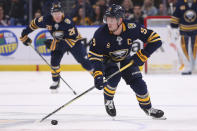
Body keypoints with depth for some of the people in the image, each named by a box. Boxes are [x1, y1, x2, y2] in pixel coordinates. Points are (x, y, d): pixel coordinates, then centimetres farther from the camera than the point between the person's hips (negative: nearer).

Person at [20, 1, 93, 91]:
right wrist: (24, 35, -1)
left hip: (73, 41, -4)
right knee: (54, 61, -12)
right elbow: (34, 23, -3)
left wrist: (54, 44, -38)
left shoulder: (67, 22, -34)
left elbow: (71, 40, -35)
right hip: (58, 42, 4)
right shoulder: (47, 20, -21)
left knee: (83, 60, -12)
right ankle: (56, 82, 7)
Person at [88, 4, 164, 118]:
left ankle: (147, 107, 17)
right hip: (107, 60, -2)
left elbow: (155, 40, -23)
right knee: (114, 77, -29)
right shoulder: (101, 34, -31)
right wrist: (98, 76, -40)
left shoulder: (132, 29, -30)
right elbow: (94, 57, -29)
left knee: (138, 82, -6)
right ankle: (108, 100, -1)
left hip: (125, 59, 2)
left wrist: (142, 55, -27)